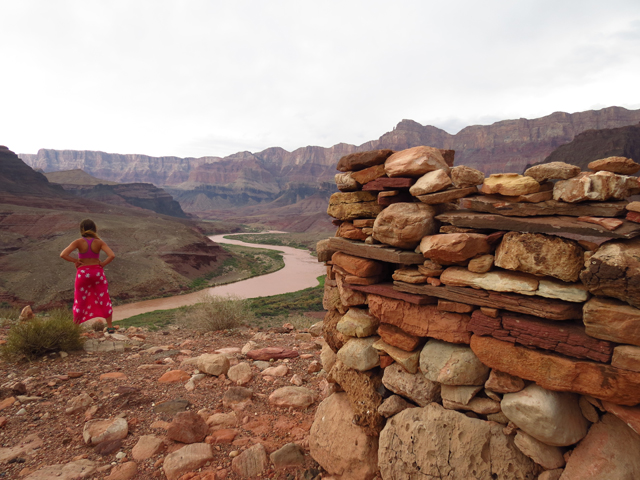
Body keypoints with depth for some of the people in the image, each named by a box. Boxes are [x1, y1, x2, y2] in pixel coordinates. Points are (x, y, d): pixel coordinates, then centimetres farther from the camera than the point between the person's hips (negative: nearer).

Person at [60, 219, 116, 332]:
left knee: (80, 301, 15)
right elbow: (112, 256, -21)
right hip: (97, 272, 0)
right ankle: (110, 326, 12)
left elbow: (63, 255, -18)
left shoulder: (78, 242, -10)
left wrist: (75, 261, -5)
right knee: (104, 300, 10)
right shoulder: (99, 242, -10)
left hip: (82, 273, 0)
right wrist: (102, 264, -7)